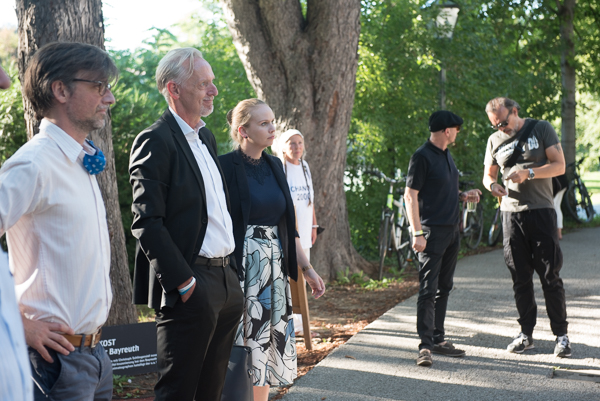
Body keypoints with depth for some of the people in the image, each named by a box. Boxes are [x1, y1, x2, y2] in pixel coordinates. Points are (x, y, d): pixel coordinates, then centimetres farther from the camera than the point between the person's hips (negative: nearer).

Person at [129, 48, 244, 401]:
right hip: (191, 287, -9)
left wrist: (233, 271, 15)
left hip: (227, 281, 9)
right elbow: (147, 223, -18)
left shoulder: (206, 137, 17)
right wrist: (184, 283, -19)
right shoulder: (156, 141, -11)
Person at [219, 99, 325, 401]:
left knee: (267, 345, 10)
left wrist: (306, 268, 13)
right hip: (242, 270, -6)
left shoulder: (274, 166, 11)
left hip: (274, 270, 6)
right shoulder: (226, 166, -9)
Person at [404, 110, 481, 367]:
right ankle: (425, 346, -7)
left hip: (451, 230, 9)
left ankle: (438, 339, 20)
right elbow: (410, 195, -15)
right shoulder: (422, 157, -11)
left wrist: (463, 196, 8)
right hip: (432, 232, -9)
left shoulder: (446, 154, 16)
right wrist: (417, 233, -21)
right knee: (428, 290, -9)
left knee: (443, 288, 13)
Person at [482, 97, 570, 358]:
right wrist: (491, 184, -7)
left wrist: (528, 173, -19)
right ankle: (526, 334, 14)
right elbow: (488, 174, 17)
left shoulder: (541, 129, 0)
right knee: (520, 277, 6)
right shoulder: (495, 140, 11)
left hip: (541, 211, -4)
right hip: (511, 213, 4)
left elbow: (559, 165, -4)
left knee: (550, 275, -4)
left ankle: (561, 334, 4)